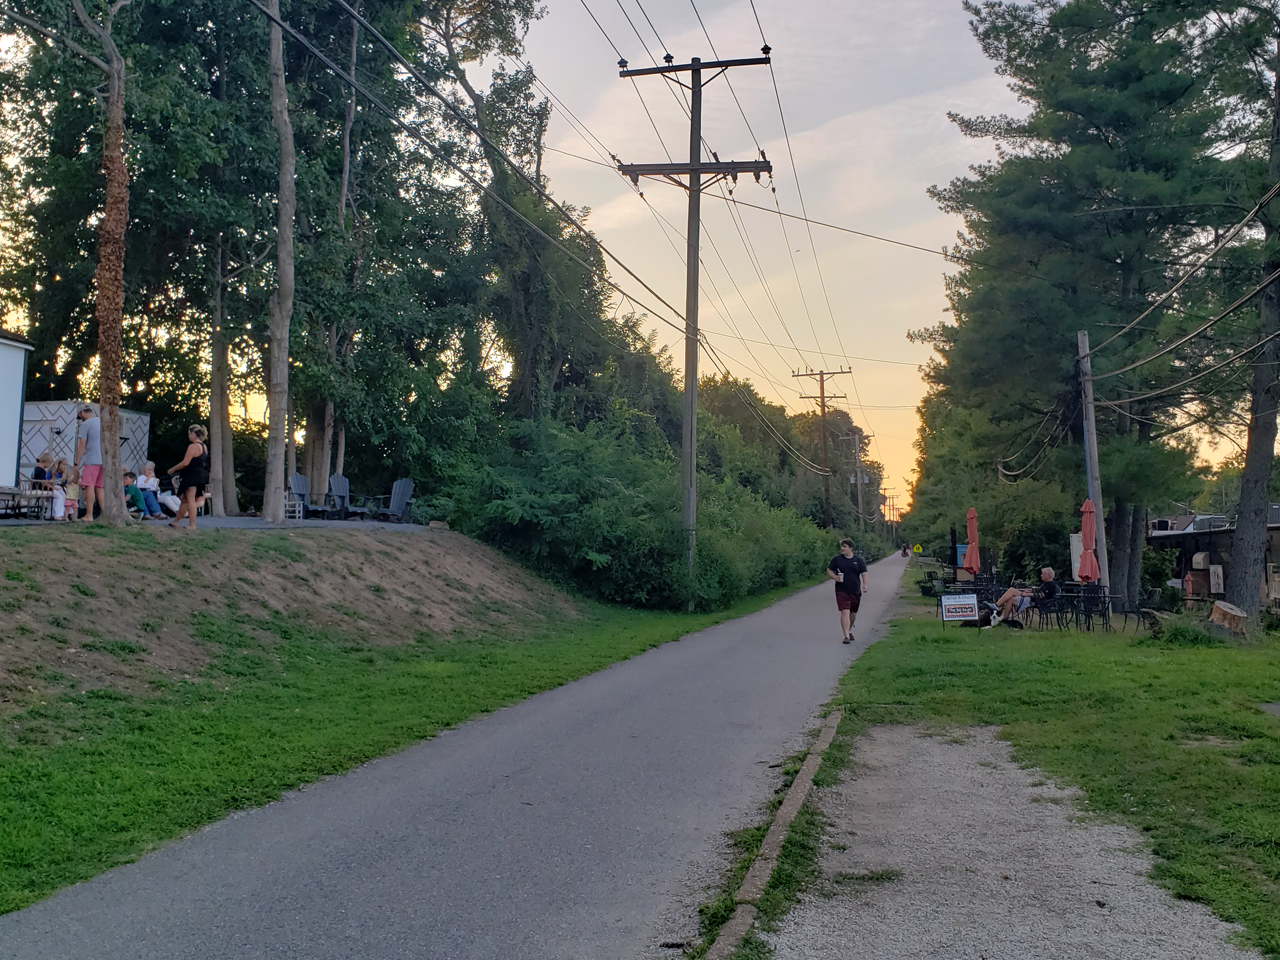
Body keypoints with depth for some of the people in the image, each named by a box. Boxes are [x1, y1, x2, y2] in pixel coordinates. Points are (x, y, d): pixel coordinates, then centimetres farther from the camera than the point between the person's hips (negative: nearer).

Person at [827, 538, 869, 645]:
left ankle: (849, 631, 39)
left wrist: (864, 585, -16)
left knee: (853, 613, 15)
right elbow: (829, 571, 6)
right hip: (842, 591, -2)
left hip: (855, 591, 3)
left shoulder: (858, 560, 4)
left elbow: (864, 573, 1)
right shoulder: (836, 559, 2)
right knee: (845, 612, -15)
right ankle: (846, 636, -17)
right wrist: (835, 577, -13)